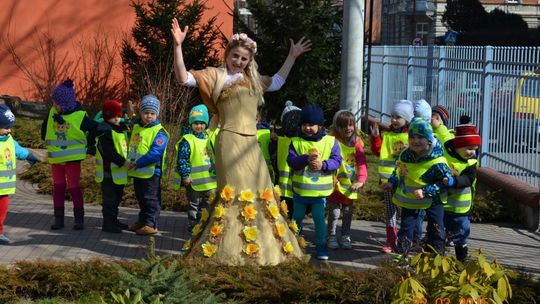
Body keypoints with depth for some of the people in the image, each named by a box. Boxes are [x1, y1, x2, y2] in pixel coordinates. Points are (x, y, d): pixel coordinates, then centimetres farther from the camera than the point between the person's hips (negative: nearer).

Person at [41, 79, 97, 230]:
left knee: (74, 188, 0)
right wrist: (48, 142, 15)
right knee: (58, 188, 8)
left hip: (72, 158, -4)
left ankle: (79, 219, 9)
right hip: (55, 158, 4)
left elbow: (94, 129, -6)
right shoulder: (52, 113, 0)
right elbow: (45, 127, 18)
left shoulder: (79, 115, -13)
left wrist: (87, 144, -2)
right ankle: (58, 219, 15)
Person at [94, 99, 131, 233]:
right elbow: (109, 152, -24)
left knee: (117, 197, 18)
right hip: (109, 171, -9)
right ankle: (108, 223, 3)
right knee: (109, 198, -3)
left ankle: (113, 220, 29)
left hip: (120, 171, 9)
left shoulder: (122, 128, 13)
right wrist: (123, 162, -28)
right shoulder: (105, 131, -16)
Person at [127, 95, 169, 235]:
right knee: (141, 198, 19)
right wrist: (130, 162, 10)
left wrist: (137, 163, -22)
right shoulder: (136, 127, 9)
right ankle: (142, 221, 32)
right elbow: (131, 146, 24)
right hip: (137, 172, 8)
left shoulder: (159, 132, -15)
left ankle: (151, 224, 7)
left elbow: (155, 153, -24)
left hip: (151, 172, -8)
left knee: (150, 199, 0)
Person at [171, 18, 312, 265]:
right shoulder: (216, 75, 1)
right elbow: (183, 78, -10)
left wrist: (292, 57, 34)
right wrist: (178, 46, -20)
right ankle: (227, 249, -4)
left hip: (251, 144, 7)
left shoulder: (252, 79, 20)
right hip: (230, 141, -7)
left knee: (259, 192, 9)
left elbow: (276, 82, 37)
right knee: (235, 192, -11)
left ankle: (260, 246, 20)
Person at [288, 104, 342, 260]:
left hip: (320, 189, -1)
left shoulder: (330, 142, -4)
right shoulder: (296, 142, -3)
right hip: (300, 189, 2)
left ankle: (321, 246, 12)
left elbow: (336, 161, -7)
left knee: (319, 218, 1)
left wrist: (323, 164, -23)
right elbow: (291, 160, -11)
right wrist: (306, 159, -26)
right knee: (297, 217, 16)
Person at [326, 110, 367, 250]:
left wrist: (361, 180, -20)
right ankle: (332, 237, 18)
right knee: (334, 212, 2)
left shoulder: (356, 141, 0)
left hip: (351, 184, 4)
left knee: (348, 212, 14)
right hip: (336, 184, -4)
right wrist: (333, 180, -22)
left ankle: (345, 237, 28)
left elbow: (362, 162, -7)